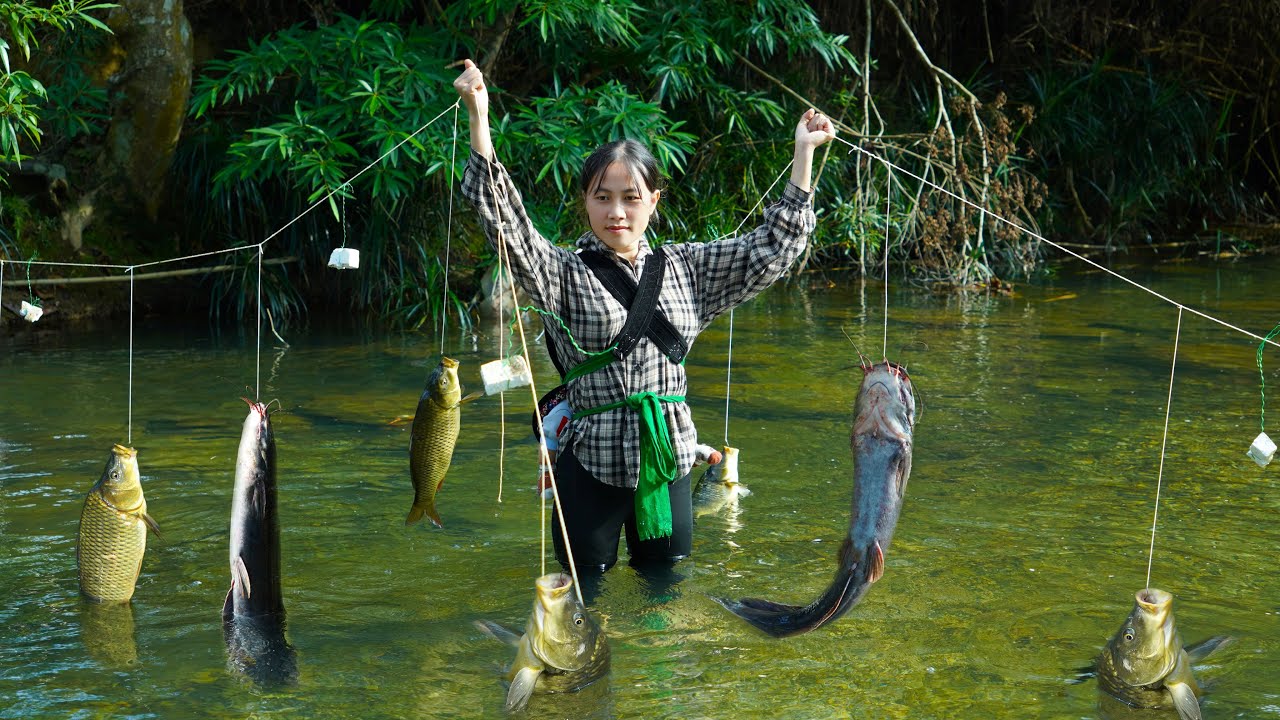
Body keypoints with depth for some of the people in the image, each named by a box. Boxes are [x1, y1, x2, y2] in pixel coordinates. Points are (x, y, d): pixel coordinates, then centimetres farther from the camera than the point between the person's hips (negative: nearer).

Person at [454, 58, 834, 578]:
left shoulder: (685, 268, 10)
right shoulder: (564, 274, -2)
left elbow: (773, 247, 14)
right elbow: (504, 221, -15)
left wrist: (804, 152, 11)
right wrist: (479, 117, -24)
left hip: (668, 461, 3)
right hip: (592, 462, -3)